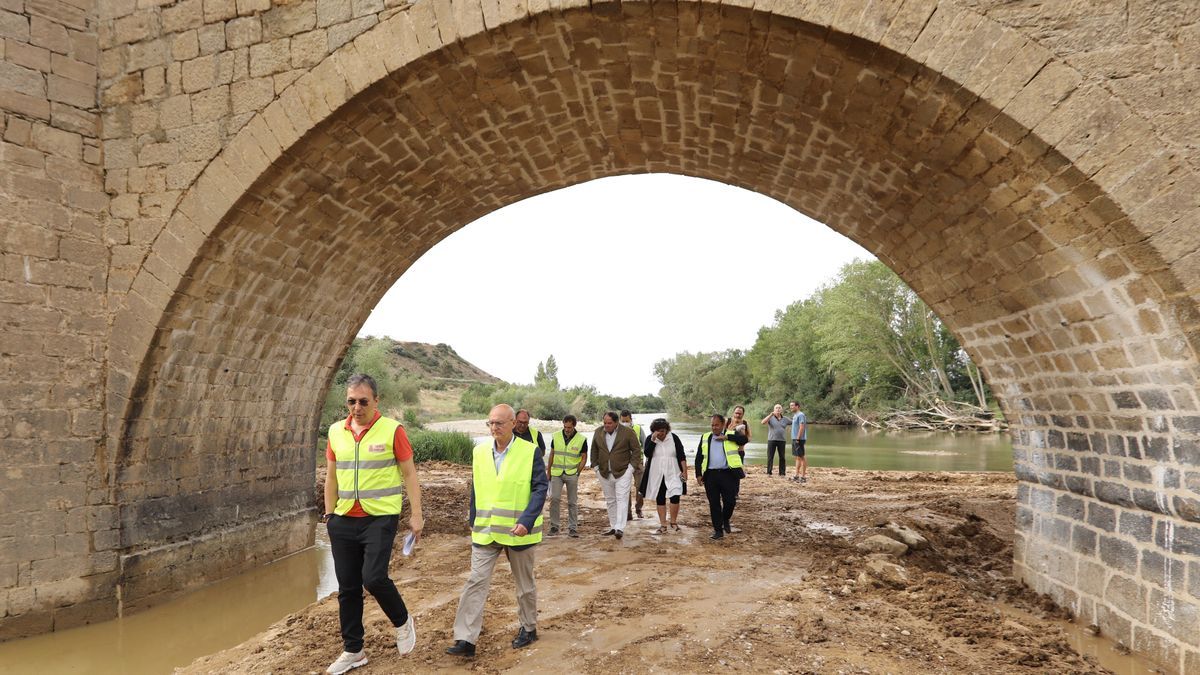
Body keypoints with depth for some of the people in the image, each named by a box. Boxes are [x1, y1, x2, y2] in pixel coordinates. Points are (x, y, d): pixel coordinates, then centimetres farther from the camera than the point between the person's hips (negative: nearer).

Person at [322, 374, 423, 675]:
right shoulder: (336, 431, 6)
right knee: (347, 588, 9)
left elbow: (409, 474, -4)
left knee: (374, 577, -16)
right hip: (344, 521, 5)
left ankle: (402, 622, 13)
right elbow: (331, 477, 14)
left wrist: (416, 515, -7)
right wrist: (329, 516, 12)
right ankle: (352, 650, 24)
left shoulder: (392, 430, -8)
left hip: (380, 518, -5)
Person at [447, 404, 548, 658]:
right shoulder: (479, 452, 3)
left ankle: (528, 628, 33)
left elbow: (540, 488, -11)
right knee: (476, 581, -4)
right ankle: (465, 640, -1)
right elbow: (476, 491, 11)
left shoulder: (530, 452, -10)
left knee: (524, 583, 14)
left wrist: (527, 521, -21)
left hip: (518, 531, -3)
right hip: (485, 531, 3)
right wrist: (474, 523, 11)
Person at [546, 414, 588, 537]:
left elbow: (584, 458, 3)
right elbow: (552, 454, 9)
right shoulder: (556, 436, 1)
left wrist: (577, 472, -7)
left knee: (572, 502, 5)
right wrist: (548, 472, 9)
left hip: (572, 474, -1)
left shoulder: (581, 439, -4)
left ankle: (573, 528, 14)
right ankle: (554, 526, 4)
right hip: (556, 473, 1)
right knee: (554, 498, -9)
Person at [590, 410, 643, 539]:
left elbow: (636, 450, -3)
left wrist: (631, 467, -8)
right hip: (604, 474, 5)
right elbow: (594, 450, 14)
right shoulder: (598, 432, 4)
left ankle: (620, 529, -14)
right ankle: (613, 527, 19)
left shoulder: (628, 432, -7)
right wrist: (596, 466, 7)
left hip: (623, 473, -4)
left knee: (622, 500, -10)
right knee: (610, 500, 11)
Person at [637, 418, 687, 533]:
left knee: (675, 497, -10)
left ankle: (674, 522, 10)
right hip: (657, 475, 1)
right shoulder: (649, 439, 0)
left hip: (673, 474, -1)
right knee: (659, 499, 4)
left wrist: (684, 471, -2)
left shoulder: (674, 438, -2)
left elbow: (681, 456, 1)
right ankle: (663, 525, 12)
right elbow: (647, 453, -15)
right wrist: (653, 440, -21)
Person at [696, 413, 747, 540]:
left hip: (728, 474, -2)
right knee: (714, 504, 5)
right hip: (710, 475, 2)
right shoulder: (705, 438, 13)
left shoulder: (731, 434, 7)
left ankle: (725, 520, 28)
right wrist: (698, 474, 4)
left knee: (730, 501, -2)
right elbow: (699, 457, 13)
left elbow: (744, 439, -12)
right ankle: (718, 530, 14)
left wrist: (726, 437, -14)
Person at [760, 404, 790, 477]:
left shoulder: (785, 419, 9)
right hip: (771, 440, -2)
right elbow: (763, 422, -15)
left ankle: (781, 473, 12)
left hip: (782, 440, 2)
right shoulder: (770, 418, 2)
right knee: (770, 457, 1)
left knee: (782, 457, 5)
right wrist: (771, 415, -24)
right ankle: (769, 472, 7)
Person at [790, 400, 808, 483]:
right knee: (797, 457, 12)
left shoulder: (800, 415, -13)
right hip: (794, 439, 10)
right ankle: (797, 475, 18)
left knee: (801, 457, -5)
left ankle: (804, 476, -2)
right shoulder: (794, 415, 16)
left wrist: (798, 438, -21)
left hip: (799, 439, -10)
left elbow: (801, 427, -19)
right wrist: (795, 439, 16)